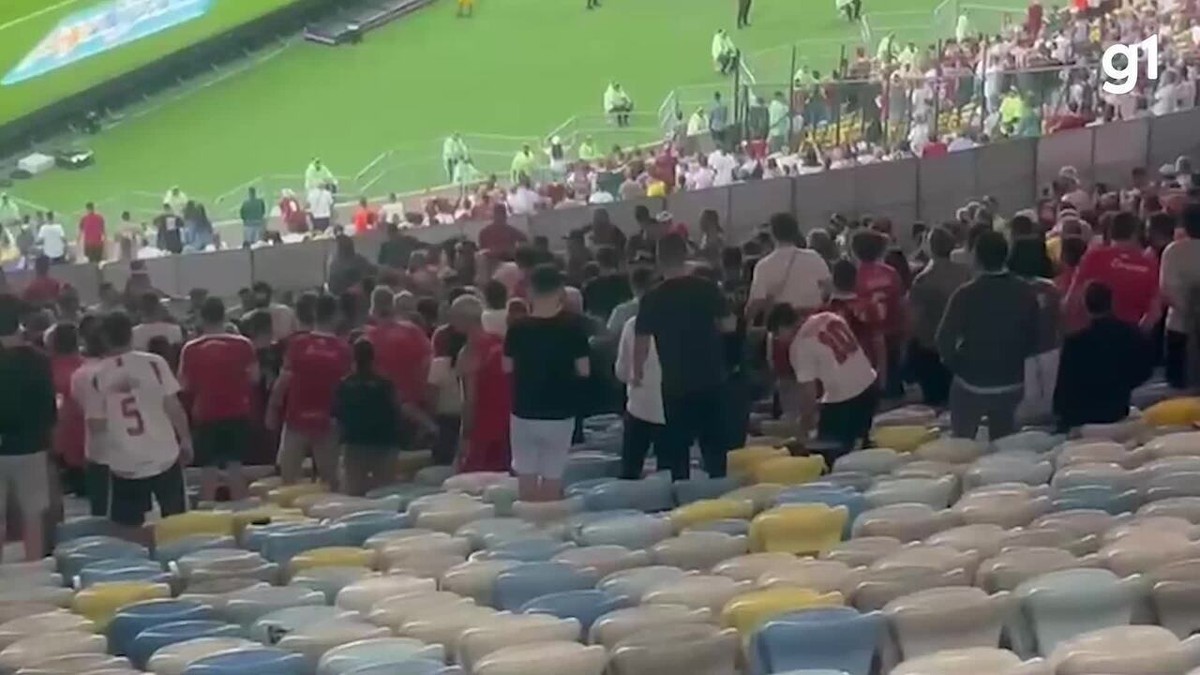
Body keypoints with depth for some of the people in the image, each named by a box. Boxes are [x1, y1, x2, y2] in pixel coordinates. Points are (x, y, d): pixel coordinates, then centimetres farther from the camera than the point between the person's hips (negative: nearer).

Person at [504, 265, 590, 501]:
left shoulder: (518, 328, -7)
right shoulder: (573, 327, -10)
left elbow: (507, 366, 3)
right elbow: (584, 370, -7)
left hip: (524, 412, 1)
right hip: (560, 413, -1)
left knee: (526, 477, 12)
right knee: (553, 477, 6)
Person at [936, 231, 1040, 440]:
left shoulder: (966, 294, -17)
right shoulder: (1025, 292, -4)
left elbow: (945, 339, -16)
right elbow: (1032, 339, 3)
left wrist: (953, 363, 3)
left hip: (972, 384, -4)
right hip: (1011, 383, 4)